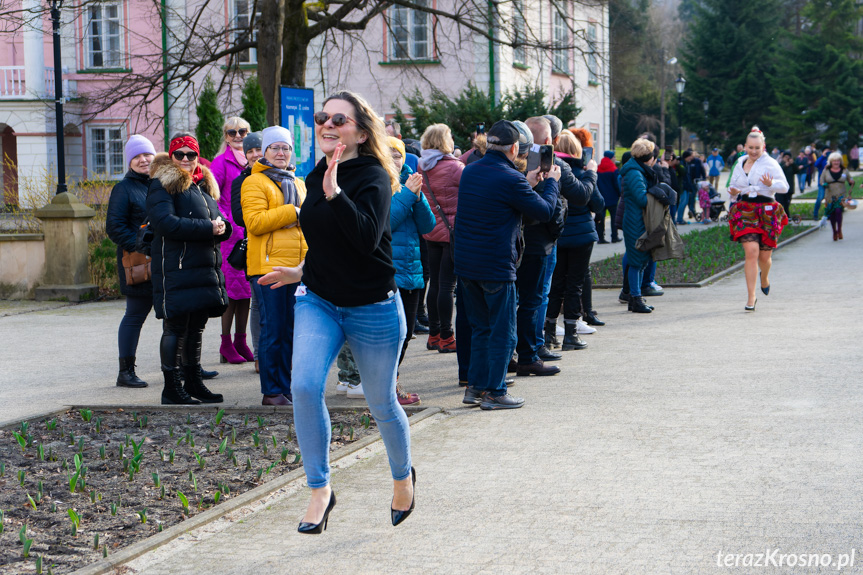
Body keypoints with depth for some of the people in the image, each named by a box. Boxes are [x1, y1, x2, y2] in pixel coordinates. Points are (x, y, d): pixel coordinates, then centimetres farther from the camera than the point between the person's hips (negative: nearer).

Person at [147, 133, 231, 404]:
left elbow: (216, 219, 24)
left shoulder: (205, 185, 20)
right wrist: (207, 228, -18)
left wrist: (222, 226, -2)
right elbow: (166, 222, -18)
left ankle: (193, 382, 23)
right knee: (175, 328, -5)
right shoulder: (162, 184, -5)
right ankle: (171, 388, 1)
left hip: (206, 267, 8)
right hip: (176, 268, -8)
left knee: (197, 326, 13)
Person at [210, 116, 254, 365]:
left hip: (251, 231, 6)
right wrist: (224, 222, -16)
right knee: (231, 287, -6)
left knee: (246, 288, 7)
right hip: (231, 232, -6)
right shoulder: (220, 162, -2)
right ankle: (226, 344, 0)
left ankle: (241, 342, 14)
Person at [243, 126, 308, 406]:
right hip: (269, 265, -7)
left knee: (290, 330, 9)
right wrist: (293, 212, -14)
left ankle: (285, 386, 16)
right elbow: (255, 222, -16)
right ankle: (271, 392, 1)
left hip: (297, 266, 7)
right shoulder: (254, 183, -2)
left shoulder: (298, 184, 21)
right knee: (273, 330, -5)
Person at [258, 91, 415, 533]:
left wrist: (334, 193, -39)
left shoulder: (372, 177, -16)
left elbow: (366, 239, -33)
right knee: (304, 385, -17)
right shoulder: (315, 177, 6)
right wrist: (300, 273, 21)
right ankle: (320, 490, -4)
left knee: (381, 404, 10)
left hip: (372, 309, -5)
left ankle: (403, 476, 39)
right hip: (318, 301, 5)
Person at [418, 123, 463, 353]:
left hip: (431, 232, 7)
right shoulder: (454, 167, -15)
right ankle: (446, 338, -1)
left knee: (435, 283, 13)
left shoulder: (421, 168, 6)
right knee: (447, 284, -5)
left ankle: (434, 335, 19)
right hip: (452, 231, -7)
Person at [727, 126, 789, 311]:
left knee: (764, 256, 5)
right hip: (745, 211, 2)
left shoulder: (770, 163, -2)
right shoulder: (740, 164, 13)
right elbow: (734, 185, 25)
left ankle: (765, 278, 44)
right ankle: (751, 297, -12)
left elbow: (784, 186, -8)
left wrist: (771, 184, -28)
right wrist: (733, 192, 2)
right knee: (751, 251, -16)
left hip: (766, 211, -2)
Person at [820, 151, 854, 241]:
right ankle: (834, 232, 21)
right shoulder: (826, 171, 4)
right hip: (830, 196, 1)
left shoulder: (844, 170, 6)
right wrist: (824, 184, -16)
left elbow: (849, 179, 14)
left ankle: (839, 230, -7)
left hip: (841, 195, -1)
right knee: (831, 214, 3)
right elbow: (821, 181, 7)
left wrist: (851, 182, -10)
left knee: (838, 210, -21)